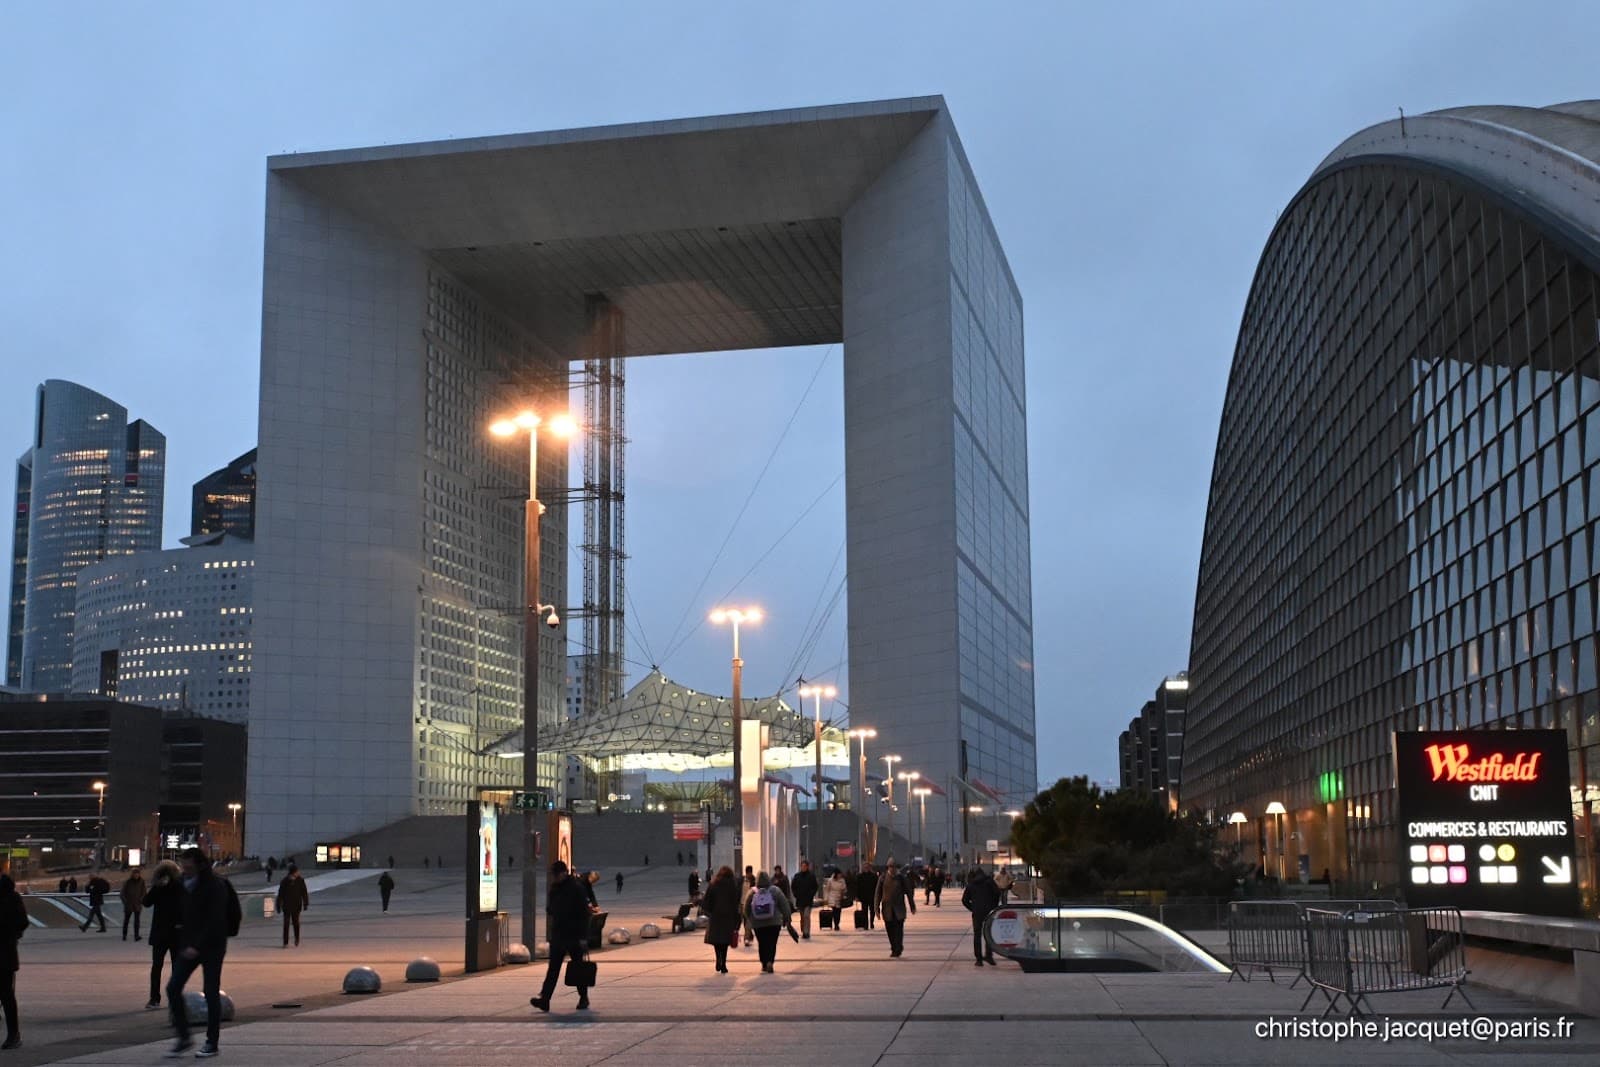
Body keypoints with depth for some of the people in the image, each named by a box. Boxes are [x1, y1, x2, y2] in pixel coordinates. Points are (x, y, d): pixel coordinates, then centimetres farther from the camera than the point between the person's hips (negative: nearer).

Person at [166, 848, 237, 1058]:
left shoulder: (216, 886, -15)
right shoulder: (187, 884, 8)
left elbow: (215, 921, -21)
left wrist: (197, 946, -26)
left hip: (211, 946, -7)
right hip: (190, 944, 7)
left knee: (211, 993, -1)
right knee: (173, 988, -3)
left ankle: (212, 1043, 8)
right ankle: (183, 1038, 7)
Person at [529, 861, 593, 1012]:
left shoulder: (576, 889, -11)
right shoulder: (553, 889, 9)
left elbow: (584, 914, -12)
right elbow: (550, 910, 19)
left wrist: (583, 937, -16)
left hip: (574, 936, -5)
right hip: (557, 934, 5)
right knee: (553, 968, -3)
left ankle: (583, 997, 20)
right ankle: (544, 999, -11)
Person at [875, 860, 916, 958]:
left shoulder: (901, 878, 1)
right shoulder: (883, 878, 1)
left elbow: (908, 892, 8)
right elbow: (878, 893, 3)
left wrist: (912, 906, 9)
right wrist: (877, 908, 0)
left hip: (899, 909, -1)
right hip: (887, 909, 1)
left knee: (898, 931, -7)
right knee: (890, 931, 5)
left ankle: (897, 951, -3)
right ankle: (894, 949, 20)